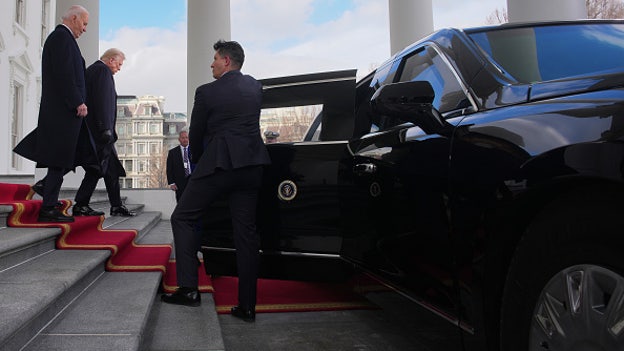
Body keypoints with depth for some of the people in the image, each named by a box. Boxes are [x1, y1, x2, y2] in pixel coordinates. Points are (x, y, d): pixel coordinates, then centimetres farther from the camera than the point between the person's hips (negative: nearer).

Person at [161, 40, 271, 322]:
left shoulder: (207, 92, -2)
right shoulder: (255, 87, 12)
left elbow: (195, 134, 6)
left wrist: (196, 160, 24)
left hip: (219, 163, -5)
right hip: (252, 164, 6)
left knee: (182, 218, 9)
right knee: (246, 231, 6)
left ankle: (188, 289, 3)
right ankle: (247, 305, 10)